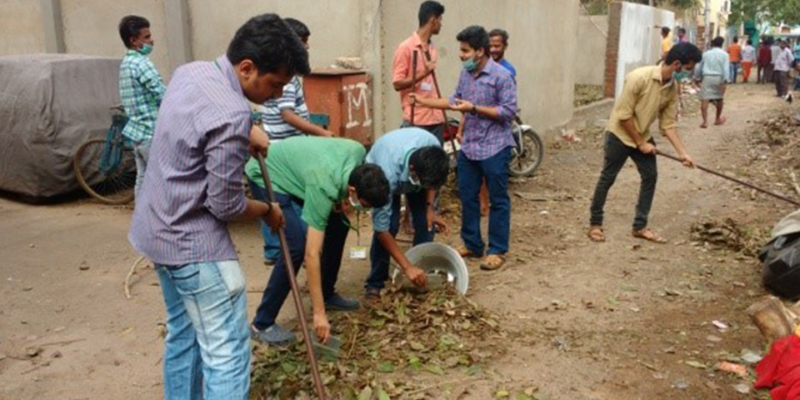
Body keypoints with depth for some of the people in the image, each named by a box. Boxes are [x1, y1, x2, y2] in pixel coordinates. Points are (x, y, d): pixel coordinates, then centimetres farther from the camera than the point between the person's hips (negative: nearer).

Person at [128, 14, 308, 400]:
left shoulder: (189, 71, 2)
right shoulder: (231, 116, -27)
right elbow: (226, 205, -19)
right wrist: (268, 210, -1)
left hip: (159, 230, 10)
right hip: (195, 242, -10)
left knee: (183, 334, 22)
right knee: (227, 352, -3)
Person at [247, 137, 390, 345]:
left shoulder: (359, 152, -20)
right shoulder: (324, 187, -38)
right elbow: (312, 254, -36)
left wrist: (340, 204, -11)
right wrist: (319, 313, -34)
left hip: (293, 167, 8)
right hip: (268, 176, -8)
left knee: (339, 225, 6)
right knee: (297, 246, -21)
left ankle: (327, 294, 23)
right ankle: (262, 324, -8)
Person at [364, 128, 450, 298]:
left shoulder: (433, 146, -37)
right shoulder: (388, 174, -46)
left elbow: (432, 179, -9)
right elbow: (381, 228, -38)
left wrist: (430, 208, -19)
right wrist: (407, 267, -37)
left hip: (415, 173, 4)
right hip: (379, 170, -3)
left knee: (426, 222, -10)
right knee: (390, 224, -21)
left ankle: (422, 276, 7)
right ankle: (375, 283, -3)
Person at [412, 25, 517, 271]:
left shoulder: (502, 76, -14)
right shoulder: (465, 74, 7)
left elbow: (509, 111, -17)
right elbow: (456, 101, 19)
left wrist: (474, 108, -21)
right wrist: (426, 101, 11)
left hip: (494, 149, -7)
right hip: (468, 147, 7)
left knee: (498, 201, 4)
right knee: (467, 198, 12)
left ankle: (497, 251, 14)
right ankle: (472, 244, 26)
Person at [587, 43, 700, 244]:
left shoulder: (673, 88, -4)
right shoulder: (639, 77, -26)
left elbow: (668, 124, 2)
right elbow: (624, 115, -23)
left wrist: (682, 152, -5)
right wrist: (640, 143, -16)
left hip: (643, 137, 7)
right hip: (620, 135, -7)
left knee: (650, 177, 4)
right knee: (607, 178, 1)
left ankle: (640, 226, 15)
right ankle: (595, 224, 13)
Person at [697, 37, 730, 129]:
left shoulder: (706, 54, 10)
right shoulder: (724, 54, 2)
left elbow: (699, 67, 14)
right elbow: (726, 68, -8)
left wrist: (698, 78, 27)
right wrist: (725, 81, -10)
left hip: (706, 78, 0)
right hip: (718, 78, 0)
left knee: (704, 100, -7)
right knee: (719, 99, 18)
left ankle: (705, 121, -19)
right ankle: (718, 119, 31)